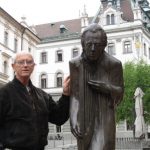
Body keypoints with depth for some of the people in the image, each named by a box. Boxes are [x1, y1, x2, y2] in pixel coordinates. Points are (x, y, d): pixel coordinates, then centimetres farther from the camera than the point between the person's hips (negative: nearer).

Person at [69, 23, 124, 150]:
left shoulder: (114, 64, -11)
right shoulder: (75, 64, -8)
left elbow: (119, 93, 2)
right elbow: (73, 95, -5)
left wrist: (107, 88, -20)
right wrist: (73, 120, -18)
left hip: (105, 121, -2)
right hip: (84, 121, 2)